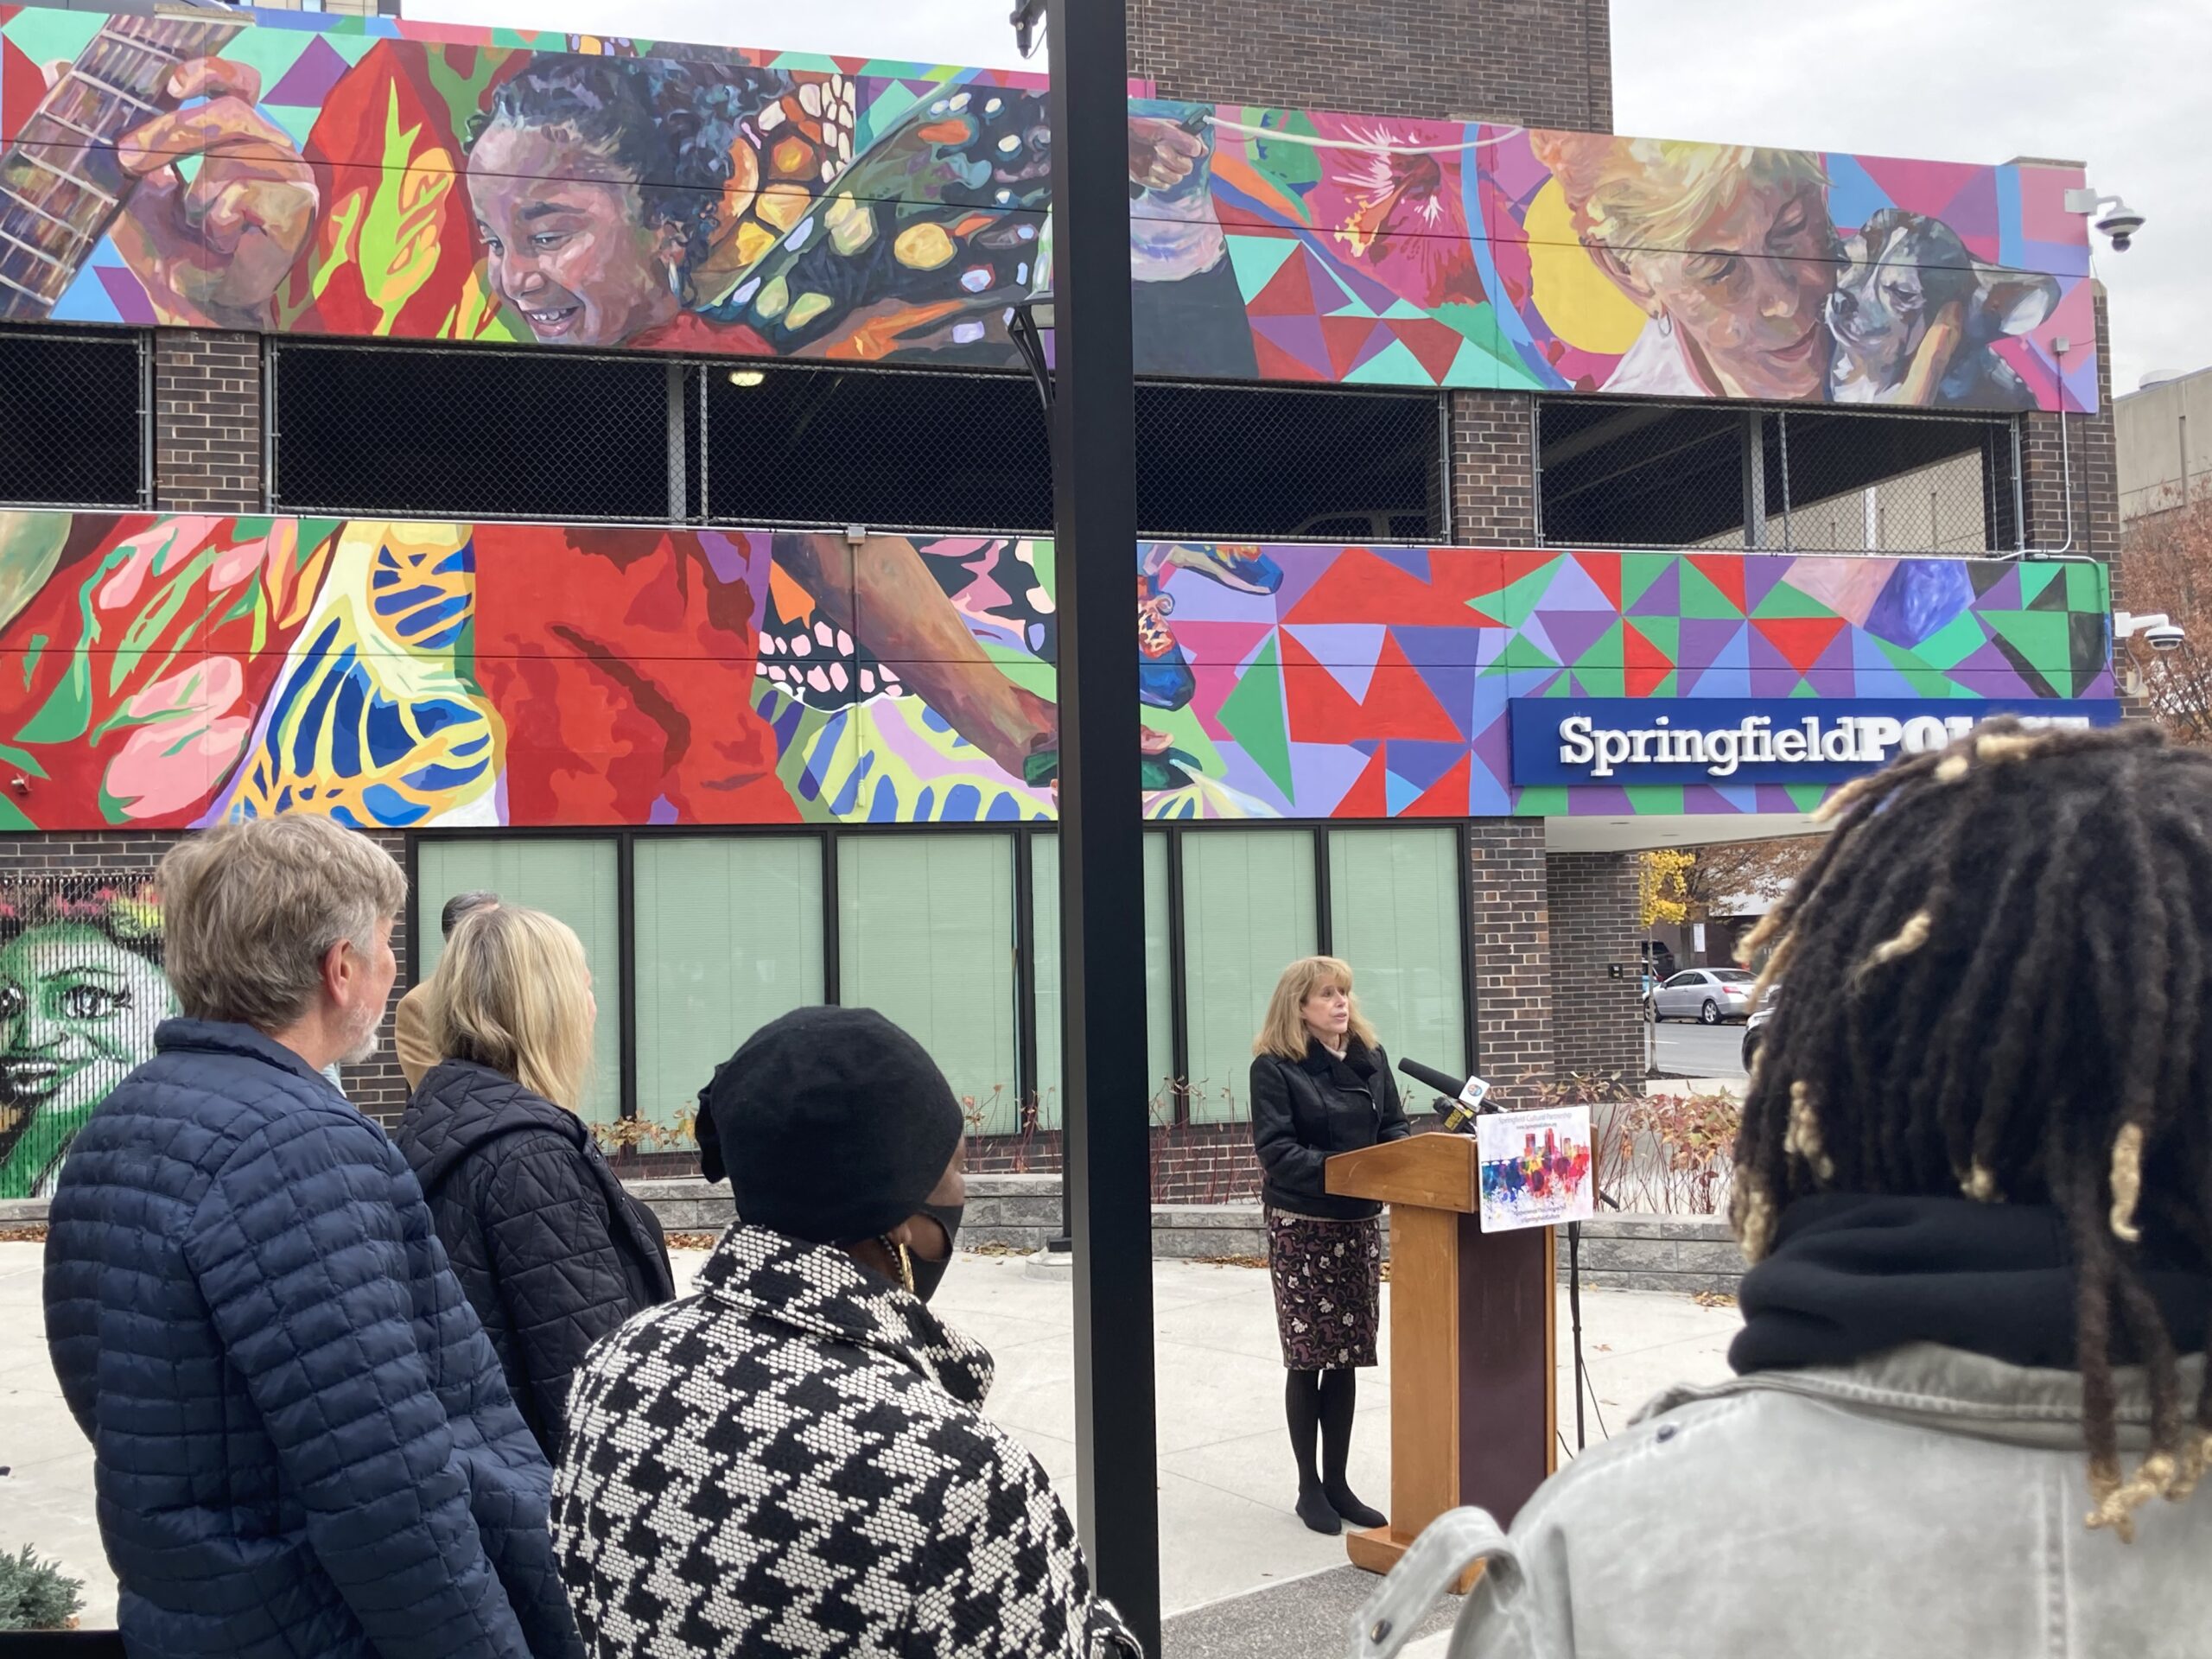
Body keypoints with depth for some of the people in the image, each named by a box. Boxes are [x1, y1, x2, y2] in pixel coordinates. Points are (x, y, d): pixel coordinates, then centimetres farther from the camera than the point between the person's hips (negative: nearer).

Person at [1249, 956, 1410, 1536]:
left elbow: (1395, 1126, 10)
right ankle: (1309, 1487, 13)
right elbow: (1274, 1147, -15)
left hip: (1359, 1222, 5)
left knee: (1347, 1356, 9)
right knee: (1308, 1358, 1)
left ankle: (1337, 1481, 21)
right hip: (1300, 1226, -5)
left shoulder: (1370, 1057, 7)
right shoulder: (1274, 1067, -9)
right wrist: (1333, 1170, -26)